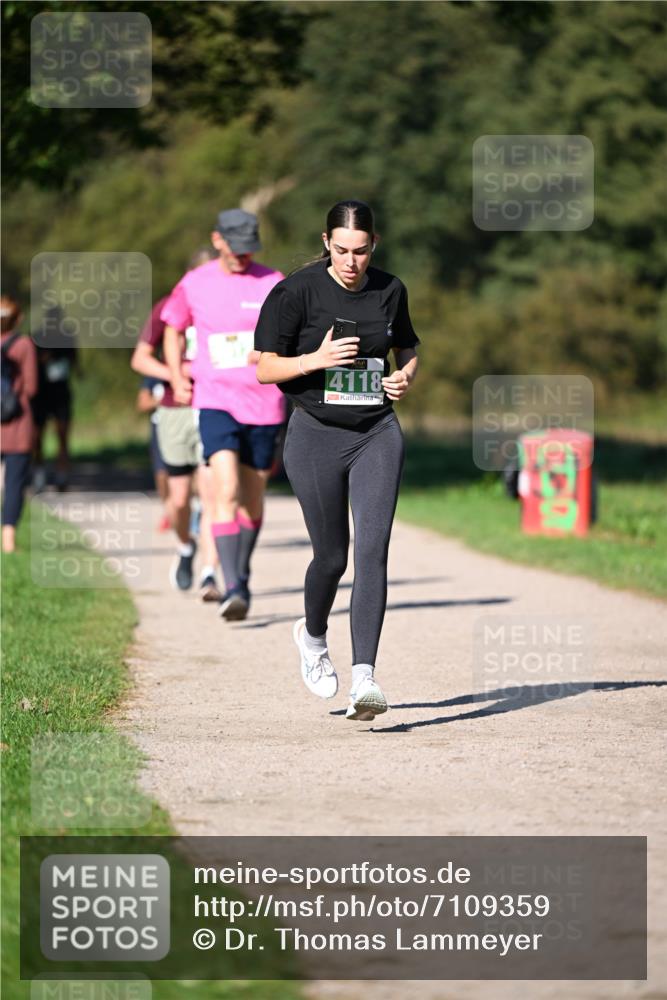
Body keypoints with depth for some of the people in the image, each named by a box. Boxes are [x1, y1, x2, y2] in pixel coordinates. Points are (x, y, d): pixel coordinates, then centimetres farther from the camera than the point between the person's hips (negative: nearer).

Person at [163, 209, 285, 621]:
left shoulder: (273, 284, 0)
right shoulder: (194, 285, 3)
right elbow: (172, 328, 20)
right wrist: (176, 377, 6)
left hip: (265, 404, 1)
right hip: (216, 402, -1)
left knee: (253, 495, 11)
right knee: (226, 490, -19)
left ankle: (242, 576, 32)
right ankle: (233, 588, -24)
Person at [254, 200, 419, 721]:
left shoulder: (390, 290, 5)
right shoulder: (296, 291, -7)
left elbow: (407, 348, 22)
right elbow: (265, 368, -6)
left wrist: (405, 376, -1)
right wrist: (316, 360, -22)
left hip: (378, 434, 2)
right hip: (317, 436, -2)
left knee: (372, 550, -12)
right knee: (332, 555, 5)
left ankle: (363, 676, -16)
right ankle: (313, 636, 38)